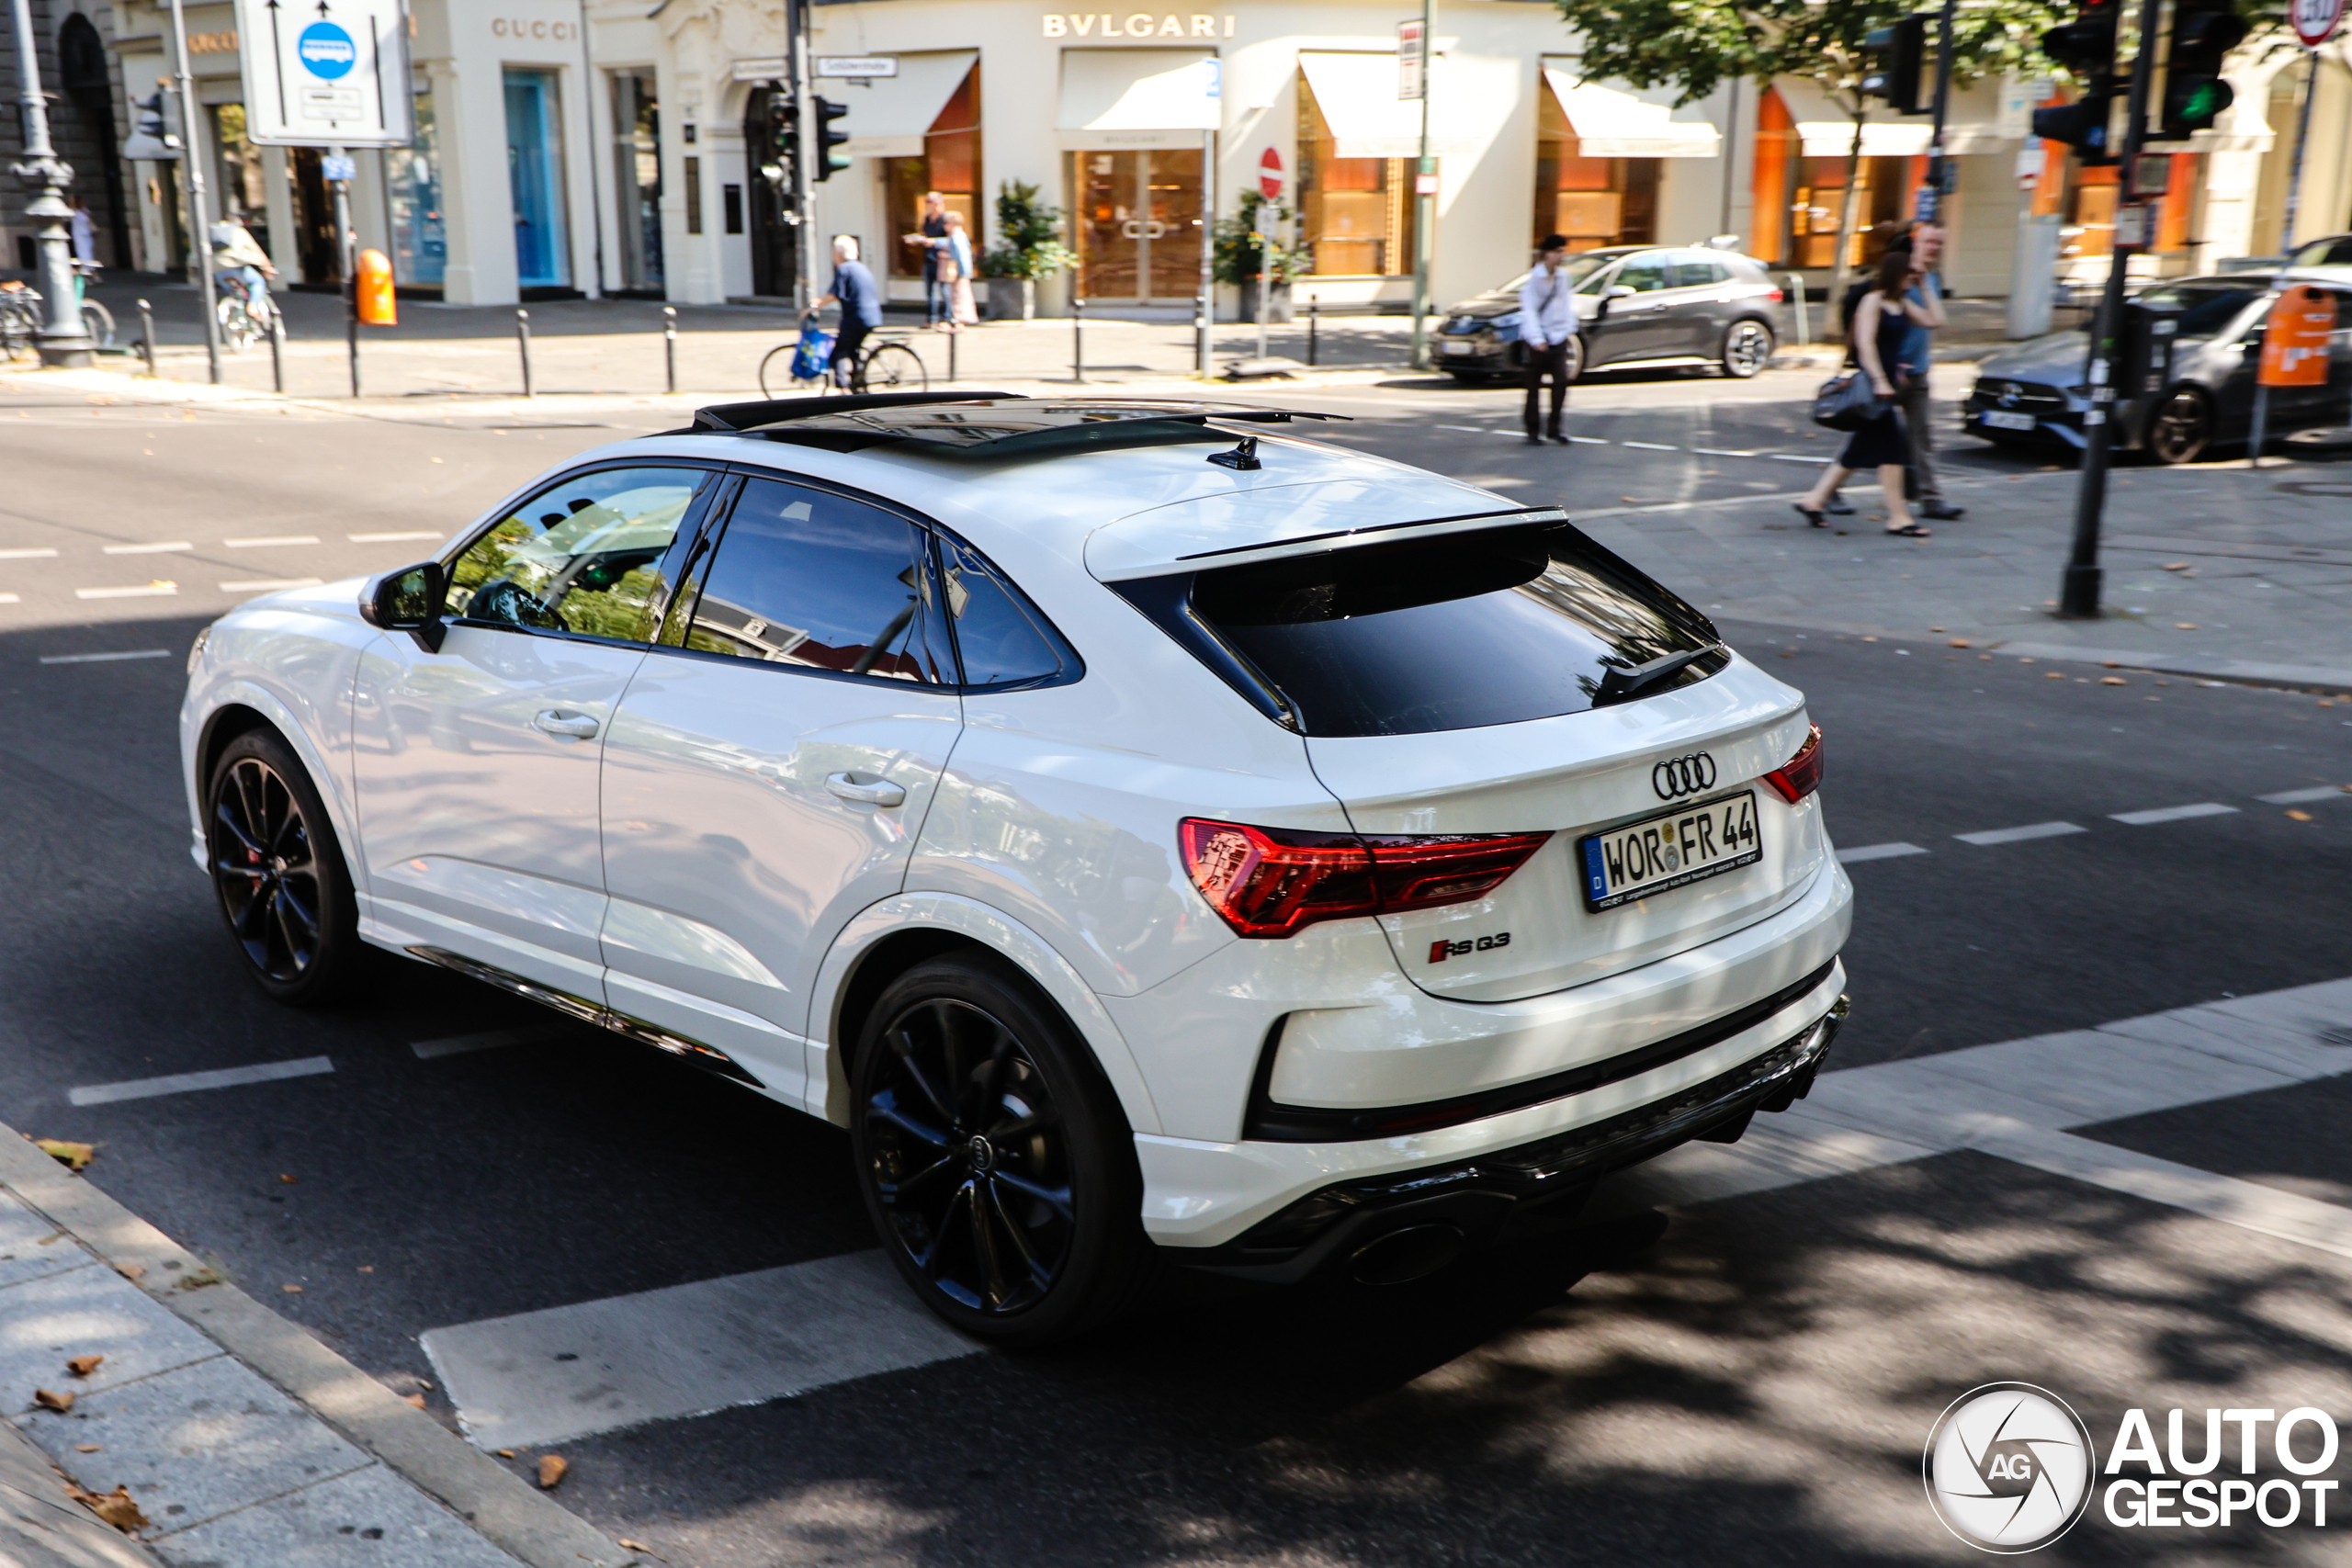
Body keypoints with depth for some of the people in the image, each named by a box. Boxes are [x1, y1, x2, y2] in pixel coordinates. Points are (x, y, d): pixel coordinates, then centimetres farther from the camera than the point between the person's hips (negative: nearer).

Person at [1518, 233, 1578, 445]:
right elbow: (1528, 310, -11)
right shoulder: (1534, 278, -8)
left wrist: (1570, 330, 8)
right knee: (1534, 386, 3)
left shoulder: (1563, 275, 7)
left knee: (1561, 381, -8)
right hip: (1538, 339, -4)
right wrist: (1536, 338, -18)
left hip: (1558, 337, 4)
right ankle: (1532, 432, 11)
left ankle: (1553, 428, 2)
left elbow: (1568, 304, 15)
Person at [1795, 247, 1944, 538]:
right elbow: (1865, 342, -18)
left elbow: (1934, 320, 15)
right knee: (1892, 448, -8)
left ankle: (1813, 500, 16)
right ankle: (1898, 517, -5)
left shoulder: (1903, 304, 16)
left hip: (1890, 381, 9)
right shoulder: (1873, 301, -9)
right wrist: (1880, 381, -26)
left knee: (1861, 448, 11)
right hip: (1872, 382, -9)